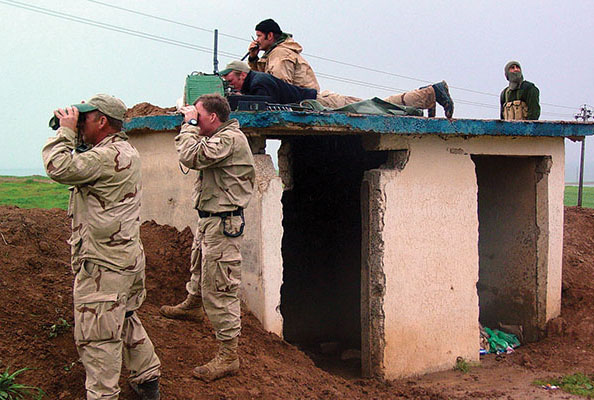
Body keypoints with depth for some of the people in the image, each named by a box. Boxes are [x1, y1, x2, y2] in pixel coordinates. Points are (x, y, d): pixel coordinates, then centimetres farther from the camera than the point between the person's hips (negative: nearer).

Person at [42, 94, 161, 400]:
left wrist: (66, 130, -12)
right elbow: (80, 165, 23)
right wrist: (70, 133, 10)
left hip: (103, 263, -11)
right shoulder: (126, 152, 13)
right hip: (127, 256, 11)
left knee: (96, 335, -2)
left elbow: (59, 167, -25)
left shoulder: (109, 156, -20)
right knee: (126, 321, 22)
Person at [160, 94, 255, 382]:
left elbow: (190, 156, -30)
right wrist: (191, 126, 9)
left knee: (219, 288, -9)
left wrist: (189, 124, -17)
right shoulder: (219, 138, 14)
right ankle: (192, 304, 63)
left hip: (223, 224, -11)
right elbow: (197, 157, 16)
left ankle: (228, 356, -3)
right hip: (208, 219, 11)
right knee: (198, 267, 34)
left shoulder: (231, 138, -21)